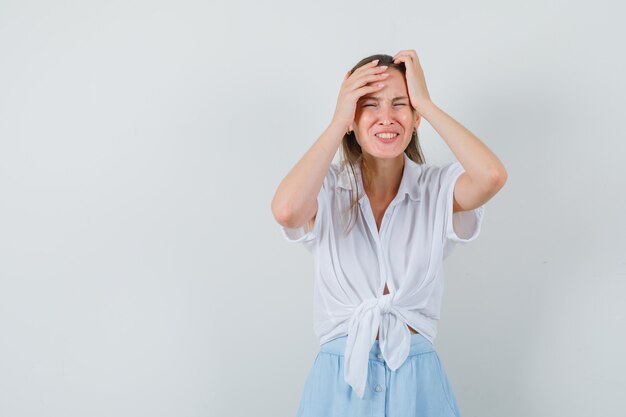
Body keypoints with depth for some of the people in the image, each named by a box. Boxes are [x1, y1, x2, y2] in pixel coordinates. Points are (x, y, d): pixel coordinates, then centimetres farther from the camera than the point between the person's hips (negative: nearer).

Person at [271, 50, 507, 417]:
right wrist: (338, 121, -18)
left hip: (416, 379, 1)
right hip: (339, 378, 0)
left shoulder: (438, 188, -4)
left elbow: (492, 176, -26)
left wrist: (426, 103, -16)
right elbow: (286, 210, -29)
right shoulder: (327, 189, -6)